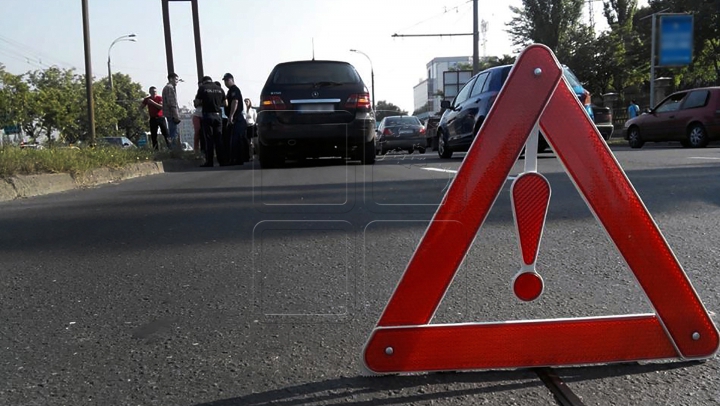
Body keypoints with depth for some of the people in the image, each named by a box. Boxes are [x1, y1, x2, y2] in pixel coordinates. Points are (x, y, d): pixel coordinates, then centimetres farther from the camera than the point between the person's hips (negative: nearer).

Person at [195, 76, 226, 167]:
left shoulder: (202, 88, -1)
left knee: (209, 139, 0)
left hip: (207, 115, -3)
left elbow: (196, 104, -2)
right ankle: (222, 161, 5)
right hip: (218, 115, 3)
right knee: (219, 138, 6)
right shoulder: (219, 89, 9)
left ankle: (209, 162, -1)